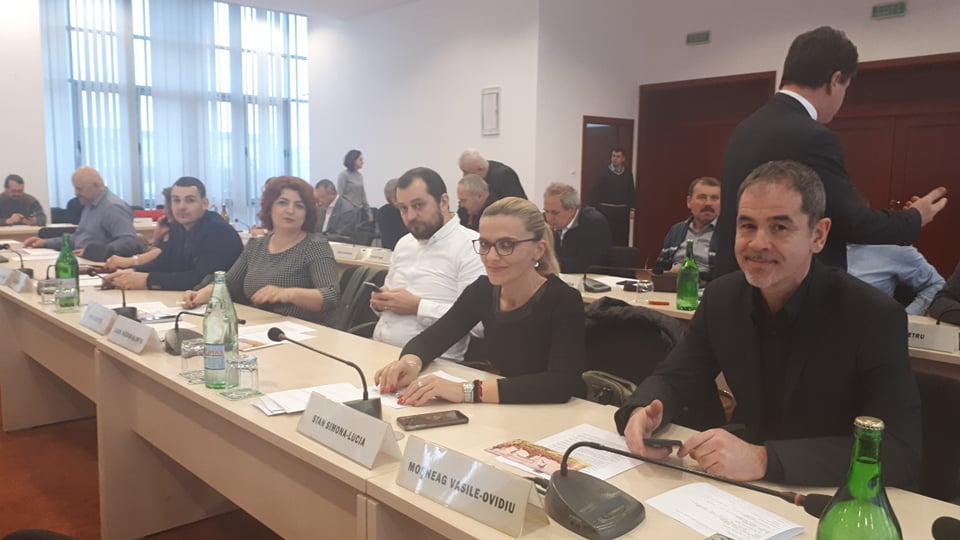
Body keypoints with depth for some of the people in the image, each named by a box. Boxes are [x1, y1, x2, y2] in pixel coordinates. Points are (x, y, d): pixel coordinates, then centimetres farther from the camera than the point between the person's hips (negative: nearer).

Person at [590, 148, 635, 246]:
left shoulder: (628, 174, 5)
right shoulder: (605, 172, -2)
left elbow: (631, 192, 8)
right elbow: (596, 191, -4)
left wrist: (632, 208, 2)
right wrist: (594, 207, -10)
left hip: (622, 211, 2)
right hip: (606, 209, -2)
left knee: (622, 237, 4)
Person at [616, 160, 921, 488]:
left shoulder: (875, 317, -17)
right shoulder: (722, 296, -5)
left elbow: (901, 452, -24)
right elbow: (673, 377, 1)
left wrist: (764, 460, -34)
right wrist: (642, 412, -22)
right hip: (749, 491, 4)